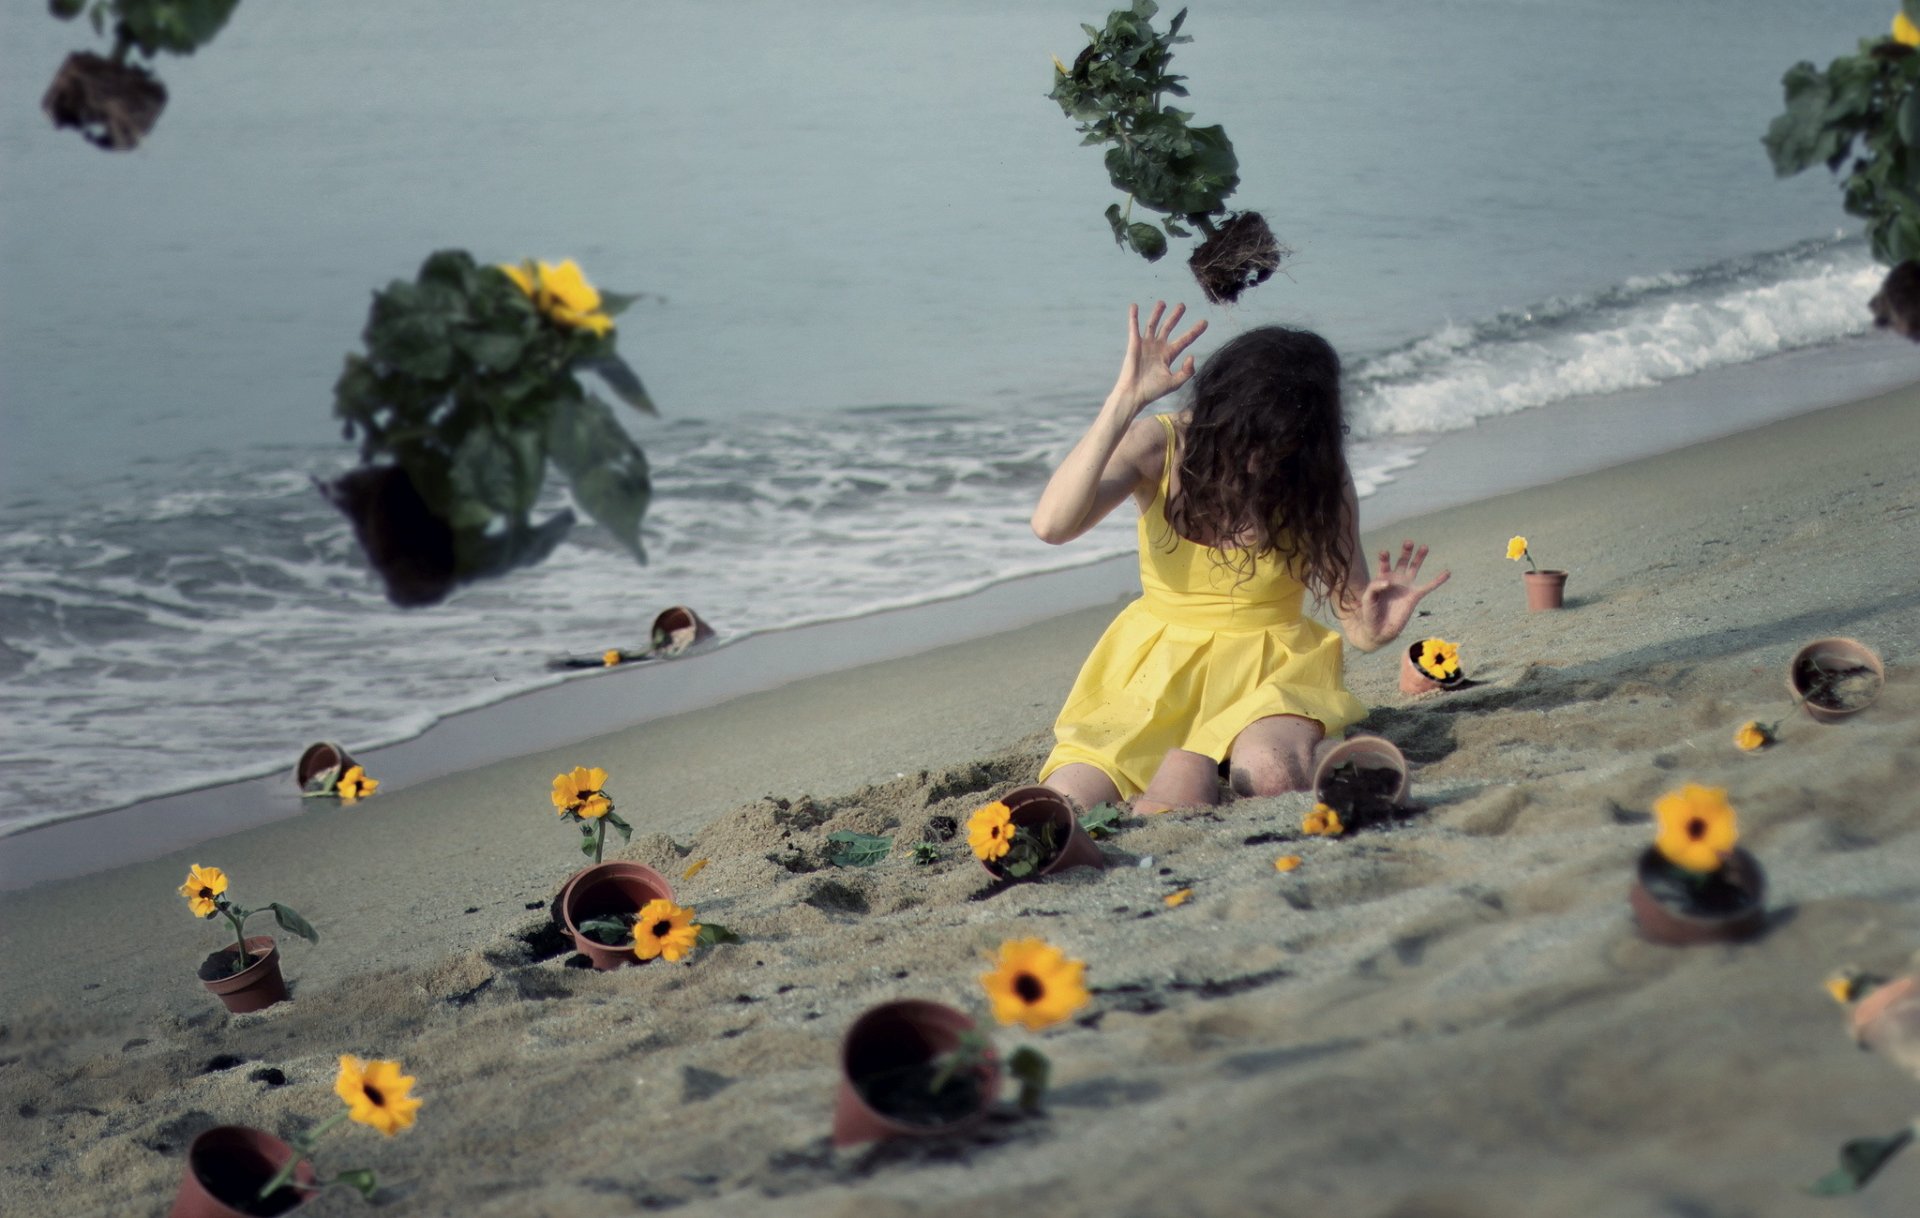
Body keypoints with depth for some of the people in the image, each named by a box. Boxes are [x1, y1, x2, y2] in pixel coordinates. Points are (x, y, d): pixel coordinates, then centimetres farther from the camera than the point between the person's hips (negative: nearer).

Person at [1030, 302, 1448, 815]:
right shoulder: (1159, 446, -10)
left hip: (1270, 668, -1)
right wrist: (1122, 403, -31)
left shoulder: (1318, 478, -8)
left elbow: (1355, 621, -2)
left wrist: (1375, 626, -28)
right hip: (1156, 671, 1)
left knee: (1269, 775, -37)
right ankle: (1182, 770, 4)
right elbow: (1052, 525, -28)